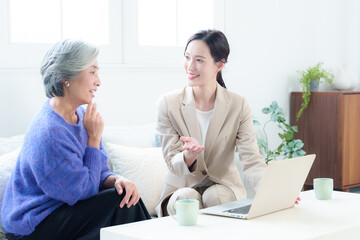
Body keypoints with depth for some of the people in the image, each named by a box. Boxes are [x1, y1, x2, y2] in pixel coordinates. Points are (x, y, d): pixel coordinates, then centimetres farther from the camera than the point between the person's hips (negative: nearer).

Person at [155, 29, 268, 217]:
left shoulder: (238, 106, -6)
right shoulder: (168, 104, -7)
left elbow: (251, 161, -14)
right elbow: (172, 163, -8)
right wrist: (188, 157, -35)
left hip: (225, 188, 1)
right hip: (181, 188, 0)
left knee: (214, 196, -32)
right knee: (186, 197, -33)